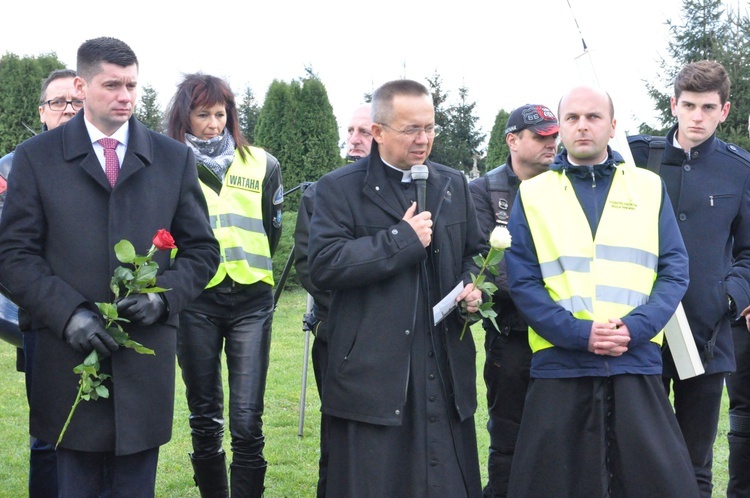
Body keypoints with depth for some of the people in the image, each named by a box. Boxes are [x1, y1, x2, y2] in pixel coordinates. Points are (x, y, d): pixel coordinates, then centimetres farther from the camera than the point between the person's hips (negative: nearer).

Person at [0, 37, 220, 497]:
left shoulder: (175, 159, 10)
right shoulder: (37, 157, 4)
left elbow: (202, 250, 11)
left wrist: (164, 294, -8)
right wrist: (68, 312, -14)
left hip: (146, 363, 1)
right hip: (69, 358, -1)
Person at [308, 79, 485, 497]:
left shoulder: (454, 185, 14)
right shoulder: (340, 189, -2)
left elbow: (473, 254, 24)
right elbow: (324, 266, -15)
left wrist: (472, 287, 1)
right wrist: (402, 239, -15)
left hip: (446, 369, 4)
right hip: (372, 375, -4)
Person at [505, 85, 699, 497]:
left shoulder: (649, 187, 10)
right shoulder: (533, 193, 7)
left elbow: (675, 270, 4)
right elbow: (522, 280, 0)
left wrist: (635, 328, -12)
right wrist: (578, 333, -13)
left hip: (636, 361, 1)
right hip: (560, 363, 0)